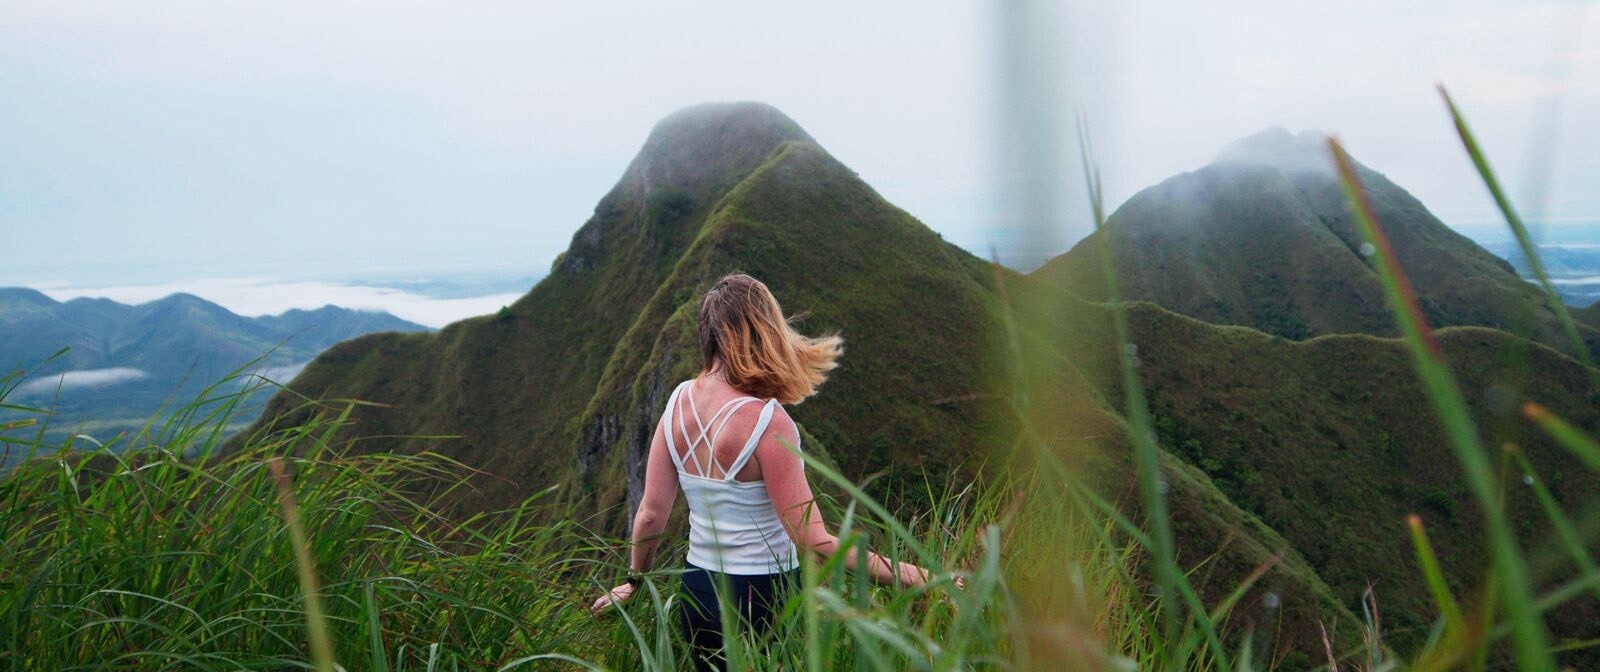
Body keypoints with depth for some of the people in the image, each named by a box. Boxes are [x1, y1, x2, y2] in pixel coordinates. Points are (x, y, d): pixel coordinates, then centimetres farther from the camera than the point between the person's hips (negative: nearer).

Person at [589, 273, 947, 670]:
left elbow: (650, 514, 2)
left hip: (698, 592, 6)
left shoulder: (680, 401, -4)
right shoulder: (766, 421, -23)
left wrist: (635, 582, 18)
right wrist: (902, 574, -19)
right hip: (761, 599, -6)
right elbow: (812, 541, -23)